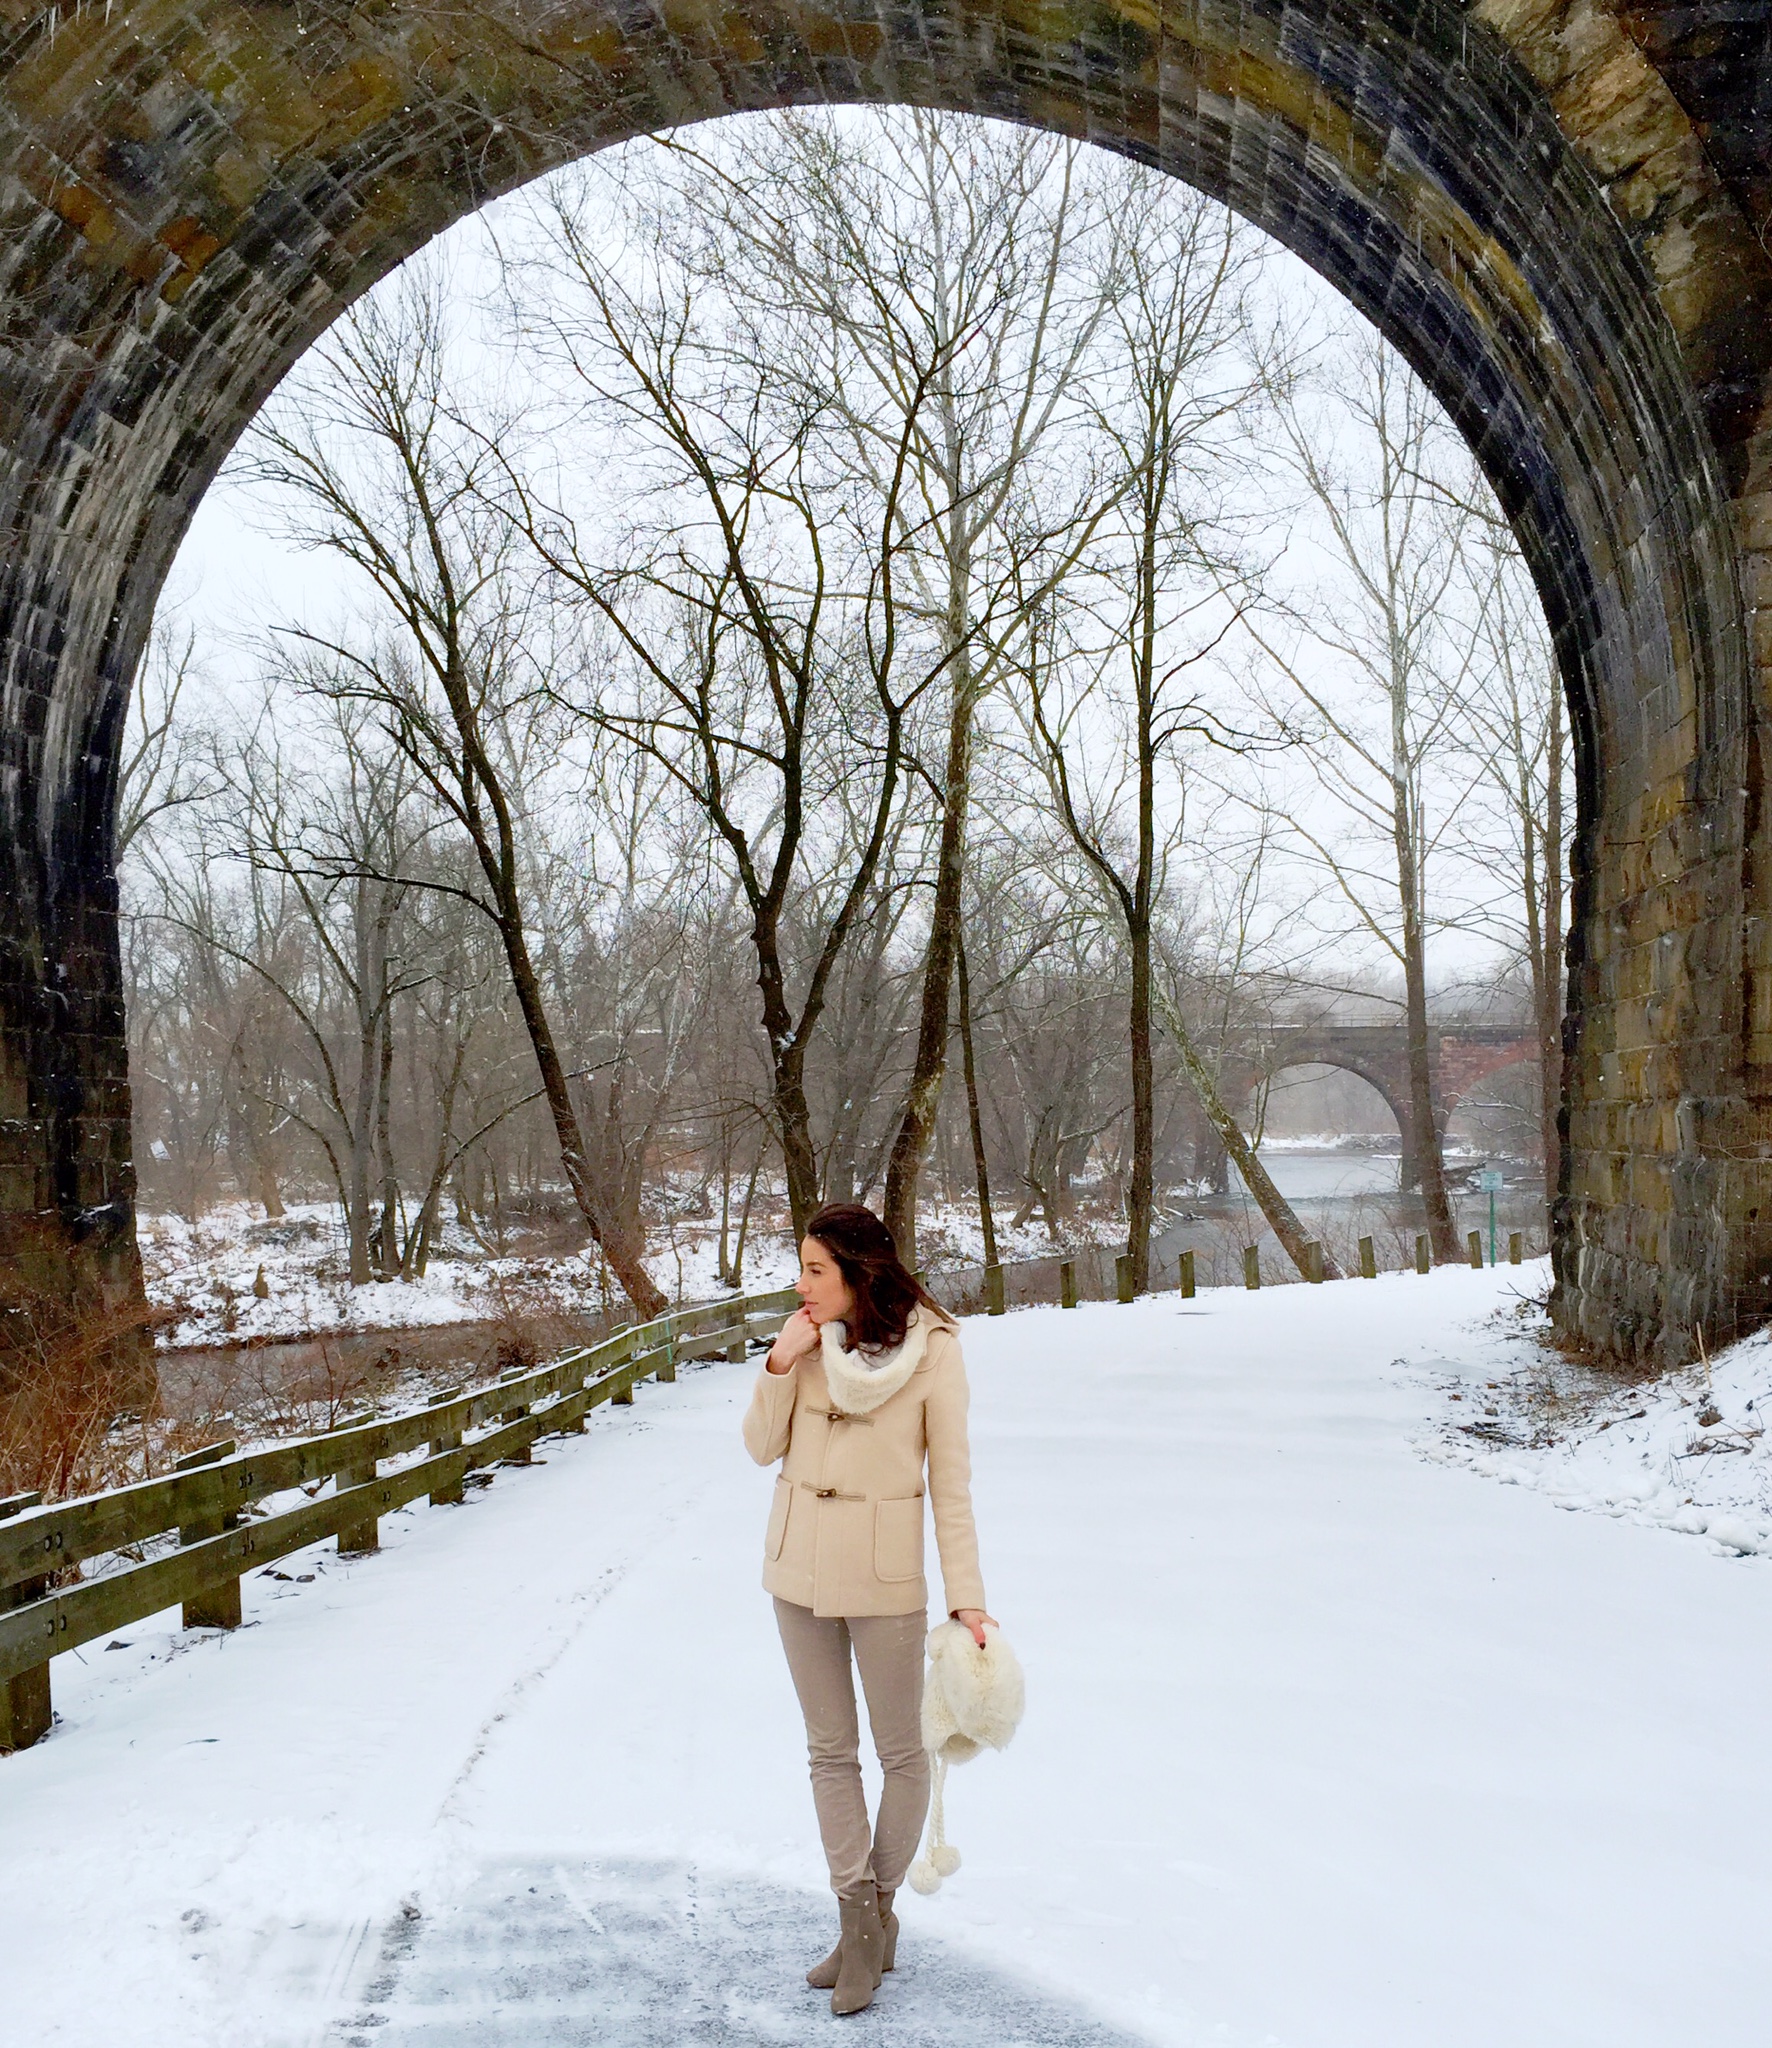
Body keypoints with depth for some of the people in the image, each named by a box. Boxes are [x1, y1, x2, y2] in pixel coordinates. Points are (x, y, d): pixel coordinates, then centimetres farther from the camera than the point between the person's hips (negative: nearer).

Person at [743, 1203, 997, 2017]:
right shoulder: (807, 1338, -2)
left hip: (884, 1571, -4)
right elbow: (762, 1447, 1)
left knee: (902, 1754, 9)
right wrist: (780, 1365, -15)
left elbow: (950, 1478, -10)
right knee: (831, 1750, 11)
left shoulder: (933, 1347, -13)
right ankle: (859, 1923, 21)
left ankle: (878, 1906, 27)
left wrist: (966, 1597, -12)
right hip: (798, 1563, 4)